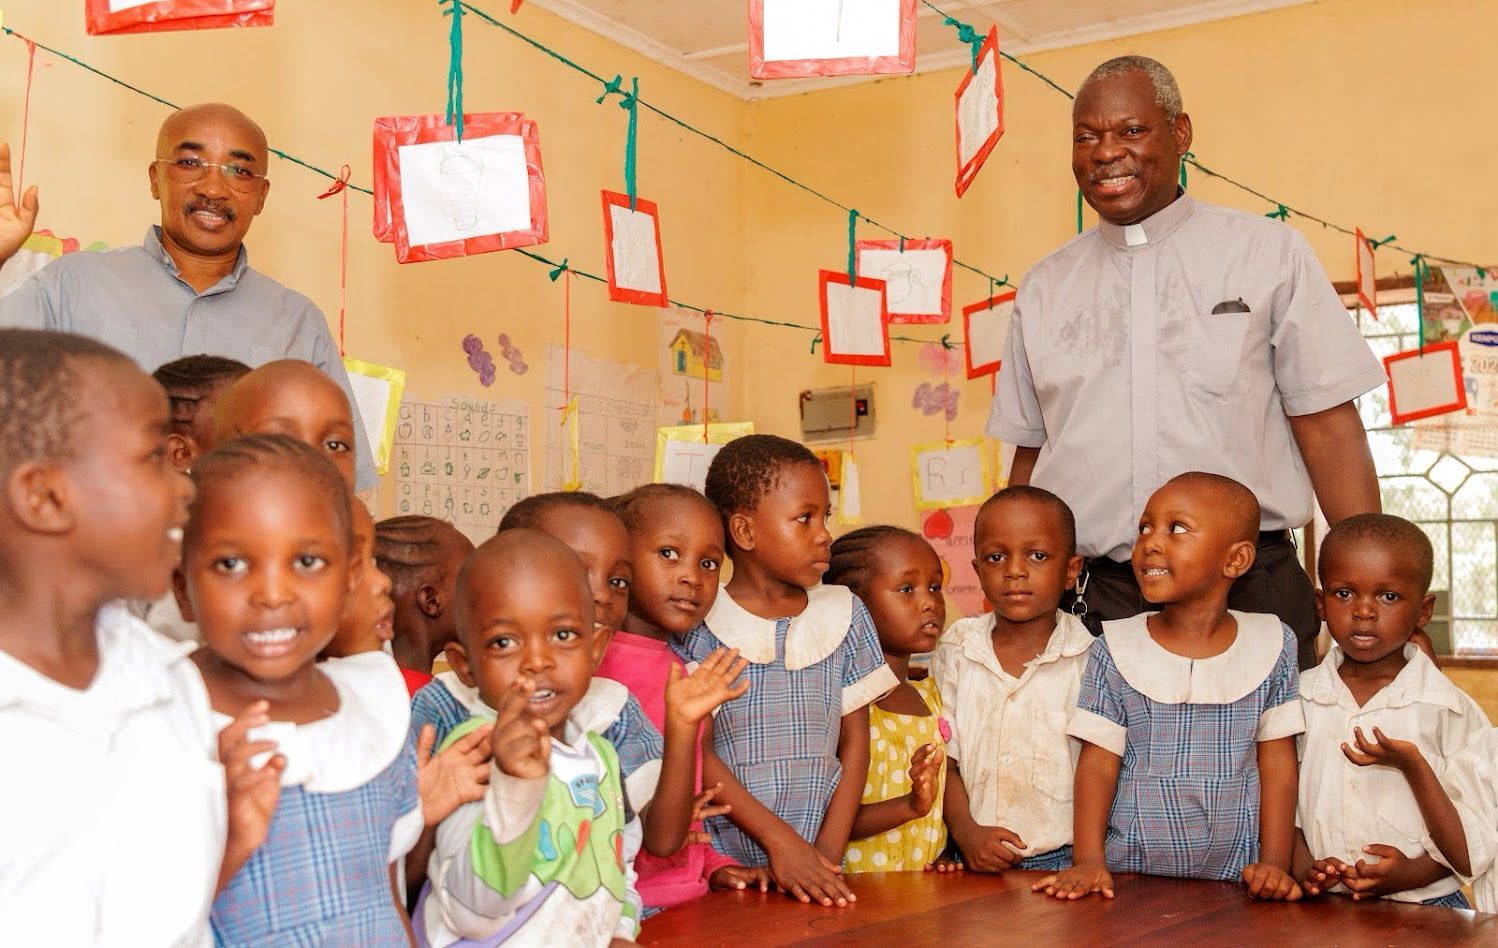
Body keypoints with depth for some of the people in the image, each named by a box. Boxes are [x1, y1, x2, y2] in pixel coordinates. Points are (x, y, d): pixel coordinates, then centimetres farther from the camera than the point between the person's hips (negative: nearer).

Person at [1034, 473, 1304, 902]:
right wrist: (1088, 860, -9)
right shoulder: (1115, 651, 1)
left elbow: (1277, 762, 5)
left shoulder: (1272, 645, 3)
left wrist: (1274, 863, -2)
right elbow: (1098, 764, 0)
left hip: (1235, 878, 1)